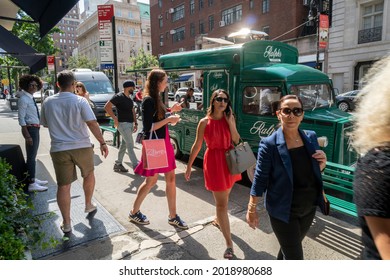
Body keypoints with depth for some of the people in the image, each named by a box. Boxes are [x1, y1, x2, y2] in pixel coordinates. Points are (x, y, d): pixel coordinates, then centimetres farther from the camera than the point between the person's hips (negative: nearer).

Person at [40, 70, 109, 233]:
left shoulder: (48, 102, 3)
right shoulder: (80, 101, -7)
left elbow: (46, 124, 15)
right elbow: (92, 123, -15)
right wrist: (102, 142, -11)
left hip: (59, 149, 2)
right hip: (82, 146, -1)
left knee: (63, 185, 6)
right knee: (89, 175, 23)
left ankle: (66, 223, 11)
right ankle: (88, 205, 37)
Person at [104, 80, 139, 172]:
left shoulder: (129, 98, 15)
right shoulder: (119, 97, -12)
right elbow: (107, 106, -16)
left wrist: (135, 123, 14)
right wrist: (115, 118, -17)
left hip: (130, 124, 9)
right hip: (123, 124, -9)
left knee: (124, 145, 13)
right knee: (130, 145, -9)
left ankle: (118, 164, 24)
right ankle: (136, 166, -6)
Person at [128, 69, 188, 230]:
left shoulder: (156, 99, 11)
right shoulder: (148, 100, -17)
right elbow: (148, 127, -22)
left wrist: (171, 111, 8)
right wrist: (168, 119, -18)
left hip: (164, 143, 9)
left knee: (171, 179, 10)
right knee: (151, 181, 6)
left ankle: (172, 216, 22)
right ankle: (134, 213, 28)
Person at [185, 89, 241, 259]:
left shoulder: (230, 119, 2)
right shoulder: (205, 122, -8)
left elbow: (236, 140, -2)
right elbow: (197, 145, -3)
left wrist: (230, 123, -14)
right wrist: (189, 166, 0)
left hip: (229, 160, 5)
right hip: (214, 162, -4)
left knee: (224, 197, 22)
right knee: (221, 203, -2)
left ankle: (218, 220, 52)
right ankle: (229, 244, 5)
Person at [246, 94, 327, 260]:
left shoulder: (311, 137, -3)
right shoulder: (269, 144, -19)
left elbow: (314, 172, 10)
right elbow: (260, 179, -13)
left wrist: (322, 163, -12)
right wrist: (252, 210, -10)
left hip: (309, 208, 6)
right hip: (283, 212, -5)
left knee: (288, 248, 26)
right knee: (294, 256, 5)